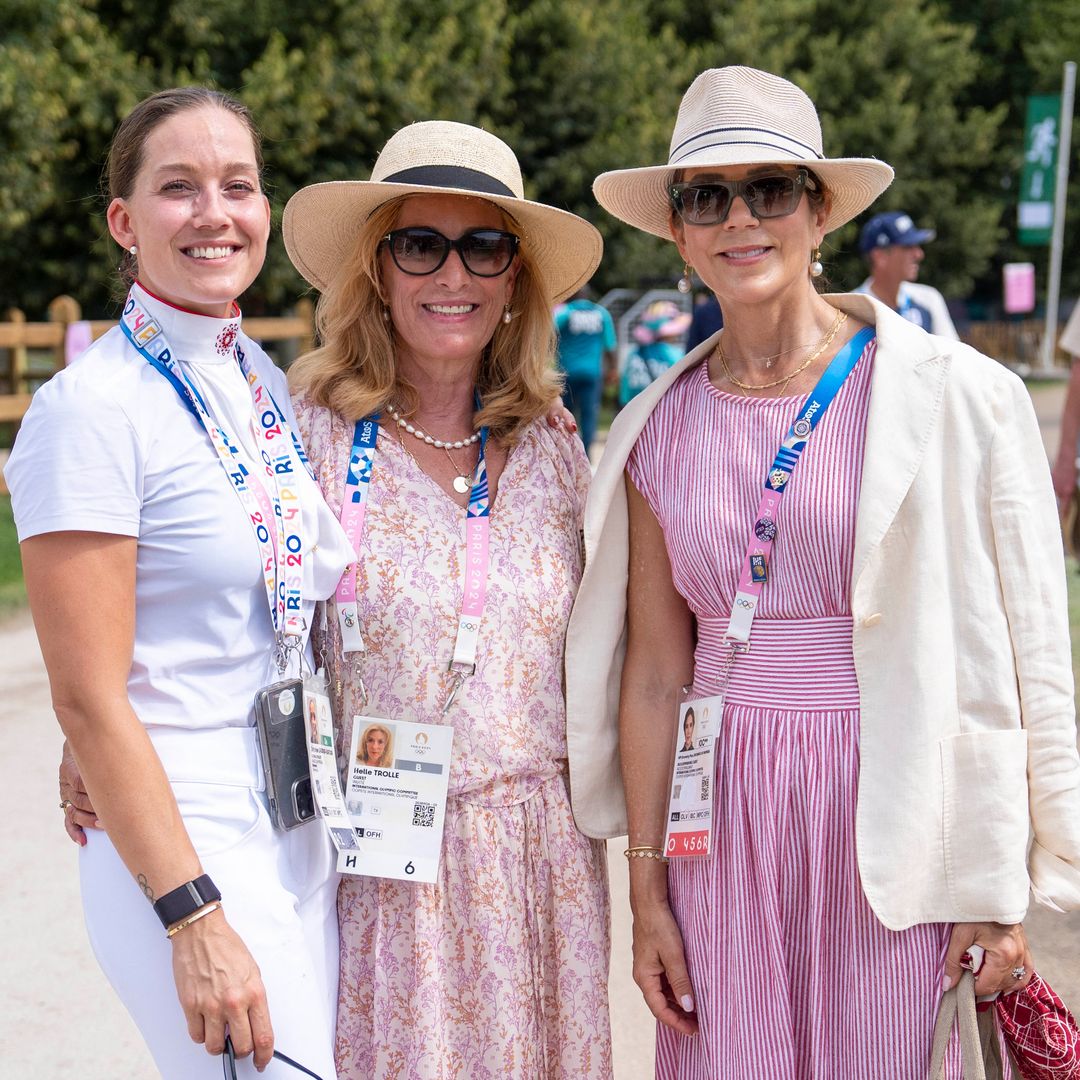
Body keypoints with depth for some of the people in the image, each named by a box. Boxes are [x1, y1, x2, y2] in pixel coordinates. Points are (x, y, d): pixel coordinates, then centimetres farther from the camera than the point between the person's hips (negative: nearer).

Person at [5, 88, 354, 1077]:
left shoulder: (265, 380, 8)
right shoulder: (92, 408, -14)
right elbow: (87, 698, -17)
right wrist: (195, 918, -18)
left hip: (304, 837, 7)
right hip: (190, 849, -7)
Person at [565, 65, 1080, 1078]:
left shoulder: (952, 396, -5)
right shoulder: (659, 430, 5)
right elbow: (654, 674, 7)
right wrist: (647, 892, 7)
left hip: (893, 824, -2)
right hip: (723, 825, 3)